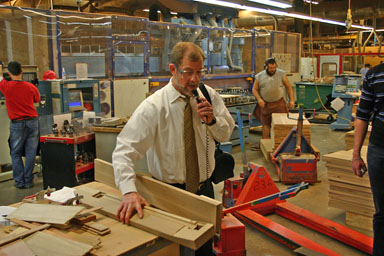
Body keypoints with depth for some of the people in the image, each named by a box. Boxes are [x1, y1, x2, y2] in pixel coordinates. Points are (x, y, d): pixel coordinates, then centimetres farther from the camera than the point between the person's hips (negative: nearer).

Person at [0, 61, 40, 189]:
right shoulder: (31, 87, -3)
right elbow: (37, 99, 16)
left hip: (17, 124, -2)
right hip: (32, 122, 2)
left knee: (16, 154, 10)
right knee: (30, 153, 7)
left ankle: (19, 182, 11)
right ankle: (28, 181, 12)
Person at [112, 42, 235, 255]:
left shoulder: (209, 96, -4)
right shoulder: (153, 106, -19)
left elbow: (226, 134, 5)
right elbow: (124, 150, -25)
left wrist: (212, 120, -17)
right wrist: (129, 191, -39)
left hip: (204, 188, 4)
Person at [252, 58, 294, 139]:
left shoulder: (281, 74, -1)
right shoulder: (259, 76, 0)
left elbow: (288, 87, 4)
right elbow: (254, 89, 4)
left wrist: (291, 100, -2)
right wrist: (259, 99, -13)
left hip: (279, 103, 0)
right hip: (265, 104, 0)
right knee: (266, 124, 4)